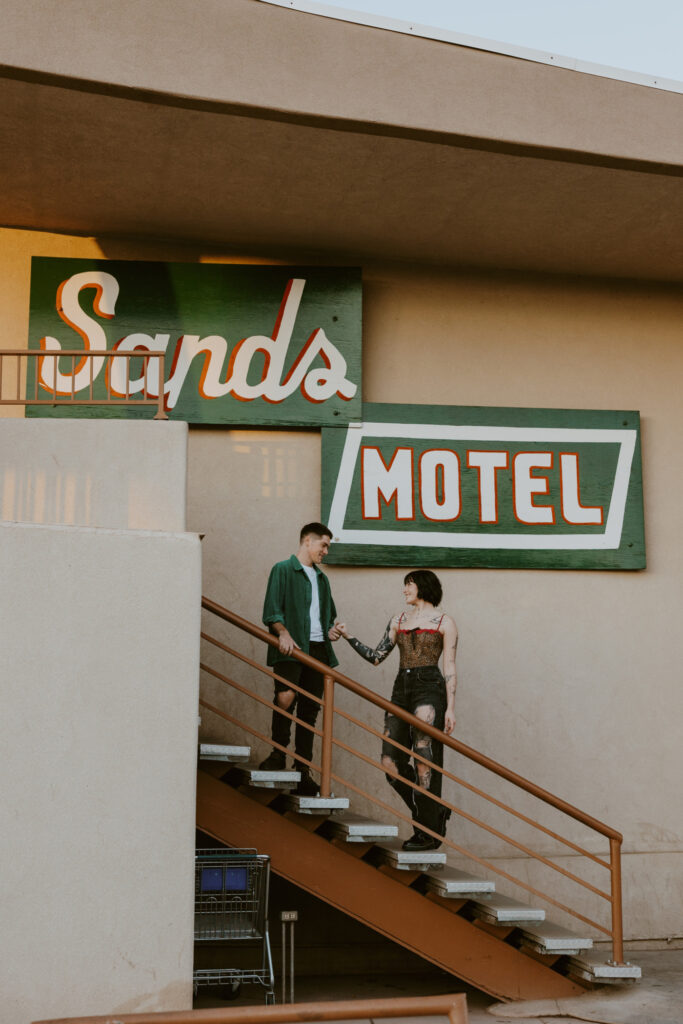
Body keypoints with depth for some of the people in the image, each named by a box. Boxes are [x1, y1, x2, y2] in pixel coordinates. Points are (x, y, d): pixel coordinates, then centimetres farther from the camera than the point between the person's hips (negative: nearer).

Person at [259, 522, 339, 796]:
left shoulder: (321, 578, 26)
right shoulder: (283, 570, 5)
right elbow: (272, 610, -6)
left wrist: (331, 630, 11)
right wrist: (283, 632, -22)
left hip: (318, 649, 6)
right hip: (291, 649, -6)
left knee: (309, 709, 3)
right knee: (286, 695, -26)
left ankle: (303, 771, 6)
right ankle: (278, 753, -9)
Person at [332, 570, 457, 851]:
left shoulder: (444, 622, 4)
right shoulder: (398, 620, 19)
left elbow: (450, 669, 0)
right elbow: (376, 656, 16)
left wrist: (450, 707, -6)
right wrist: (349, 637, 7)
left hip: (429, 690, -6)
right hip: (401, 691, 6)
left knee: (424, 762, -10)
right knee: (391, 764, -1)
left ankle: (428, 834, -1)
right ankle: (434, 813, 17)